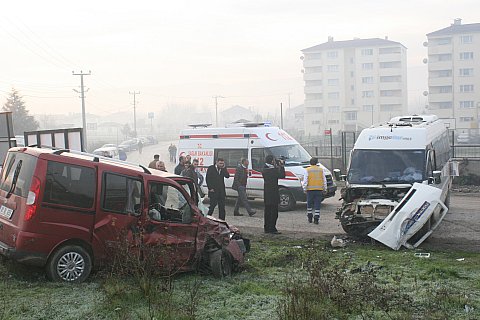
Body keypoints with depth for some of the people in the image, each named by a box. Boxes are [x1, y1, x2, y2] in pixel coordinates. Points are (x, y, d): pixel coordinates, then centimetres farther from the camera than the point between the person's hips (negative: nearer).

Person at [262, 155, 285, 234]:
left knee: (267, 212, 13)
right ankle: (272, 229, -4)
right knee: (274, 212, -3)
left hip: (266, 194, 7)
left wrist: (277, 166, 13)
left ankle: (266, 228, 16)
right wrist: (281, 166, -1)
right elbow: (282, 175, -8)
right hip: (273, 194, -7)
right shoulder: (274, 170, -16)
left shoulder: (264, 170, 6)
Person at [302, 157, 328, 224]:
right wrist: (324, 189, 16)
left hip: (310, 189, -1)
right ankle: (316, 219, -1)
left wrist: (304, 189, 3)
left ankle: (309, 218, 17)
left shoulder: (307, 170, 0)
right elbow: (324, 180, 9)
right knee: (317, 205, 3)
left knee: (309, 204, 12)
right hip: (319, 189, 1)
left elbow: (305, 181, -4)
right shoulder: (321, 170, 7)